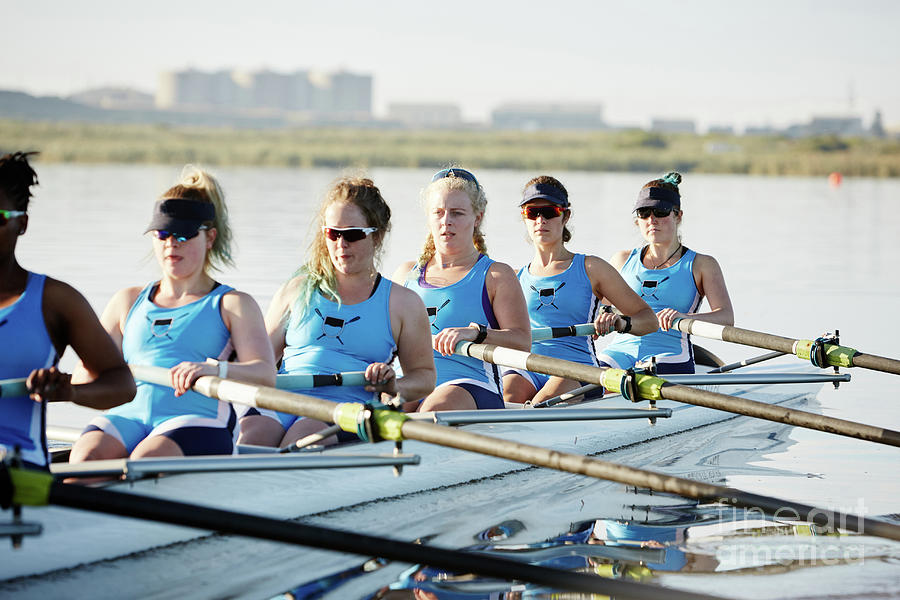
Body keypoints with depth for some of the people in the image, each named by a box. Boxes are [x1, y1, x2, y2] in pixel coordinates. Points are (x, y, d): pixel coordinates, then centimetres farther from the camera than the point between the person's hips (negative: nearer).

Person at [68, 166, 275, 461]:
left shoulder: (232, 304, 15)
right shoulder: (128, 301, 27)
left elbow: (265, 375, -2)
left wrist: (215, 368, -25)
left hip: (199, 418, -3)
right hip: (129, 415, 3)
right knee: (85, 456, -32)